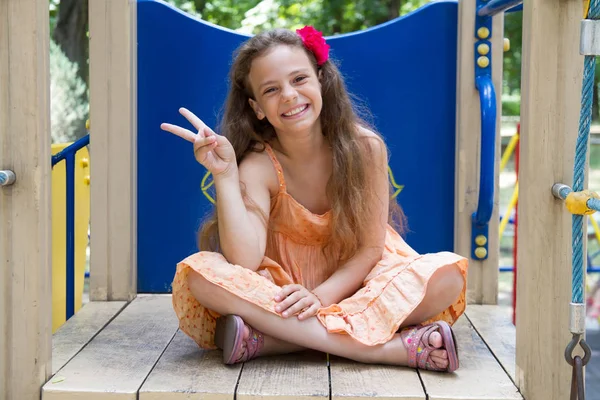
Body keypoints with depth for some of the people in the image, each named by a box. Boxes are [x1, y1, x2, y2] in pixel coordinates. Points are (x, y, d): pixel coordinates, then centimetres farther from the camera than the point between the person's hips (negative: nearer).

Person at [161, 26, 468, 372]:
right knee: (199, 273, -31)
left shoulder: (365, 147, -13)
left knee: (447, 274, -28)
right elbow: (245, 260, -27)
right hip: (284, 286, 0)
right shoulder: (258, 165, -14)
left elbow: (371, 247, -9)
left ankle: (266, 339, -31)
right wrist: (224, 174, -31)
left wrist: (322, 296, -24)